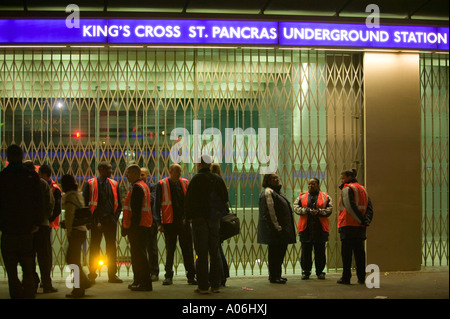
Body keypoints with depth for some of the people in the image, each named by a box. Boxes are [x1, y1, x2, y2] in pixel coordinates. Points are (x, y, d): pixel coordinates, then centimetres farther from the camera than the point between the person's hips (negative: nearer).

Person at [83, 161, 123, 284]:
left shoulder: (114, 184, 9)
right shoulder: (90, 184, -2)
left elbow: (119, 204, 13)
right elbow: (85, 203, -1)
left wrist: (115, 217, 2)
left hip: (110, 220, 3)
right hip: (96, 221, -3)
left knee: (111, 248, 6)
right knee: (94, 248, 2)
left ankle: (112, 275, 13)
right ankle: (92, 275, 10)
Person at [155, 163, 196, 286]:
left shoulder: (185, 183, 7)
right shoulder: (161, 185, 0)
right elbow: (157, 205, 0)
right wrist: (159, 223, -5)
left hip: (184, 222, 2)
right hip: (169, 222, -2)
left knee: (188, 249, 2)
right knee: (170, 250, 6)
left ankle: (191, 276, 8)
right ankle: (168, 276, 17)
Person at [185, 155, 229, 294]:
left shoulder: (197, 179, -8)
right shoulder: (218, 179, 5)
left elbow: (189, 199, -9)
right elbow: (225, 198, 10)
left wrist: (189, 216, 3)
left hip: (200, 219, -4)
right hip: (215, 219, 4)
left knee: (202, 253, -1)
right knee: (214, 252, 10)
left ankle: (203, 286, -1)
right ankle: (215, 285, 12)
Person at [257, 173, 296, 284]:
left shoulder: (276, 191, 20)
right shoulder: (268, 192, -12)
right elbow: (270, 211, -18)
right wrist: (277, 227, -20)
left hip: (281, 229, 10)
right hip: (274, 229, -10)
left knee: (280, 252, 13)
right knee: (275, 253, -5)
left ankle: (276, 275, 21)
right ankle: (274, 277, 1)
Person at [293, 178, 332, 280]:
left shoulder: (325, 196, 8)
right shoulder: (302, 196, 12)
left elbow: (329, 209, -1)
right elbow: (296, 208, 2)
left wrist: (318, 211, -15)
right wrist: (307, 210, -12)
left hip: (320, 228, -1)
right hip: (305, 228, 1)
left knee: (320, 251, 4)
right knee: (306, 251, 3)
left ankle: (320, 272, 14)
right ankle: (305, 272, 12)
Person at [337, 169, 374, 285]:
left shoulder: (347, 189, -6)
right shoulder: (363, 189, 18)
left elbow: (350, 207, -17)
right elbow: (369, 207, 11)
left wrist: (361, 220, -12)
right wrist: (367, 220, 0)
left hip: (348, 225, -7)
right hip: (361, 227, 7)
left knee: (346, 252, -3)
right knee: (359, 252, 10)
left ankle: (346, 277, -4)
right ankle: (361, 277, 11)